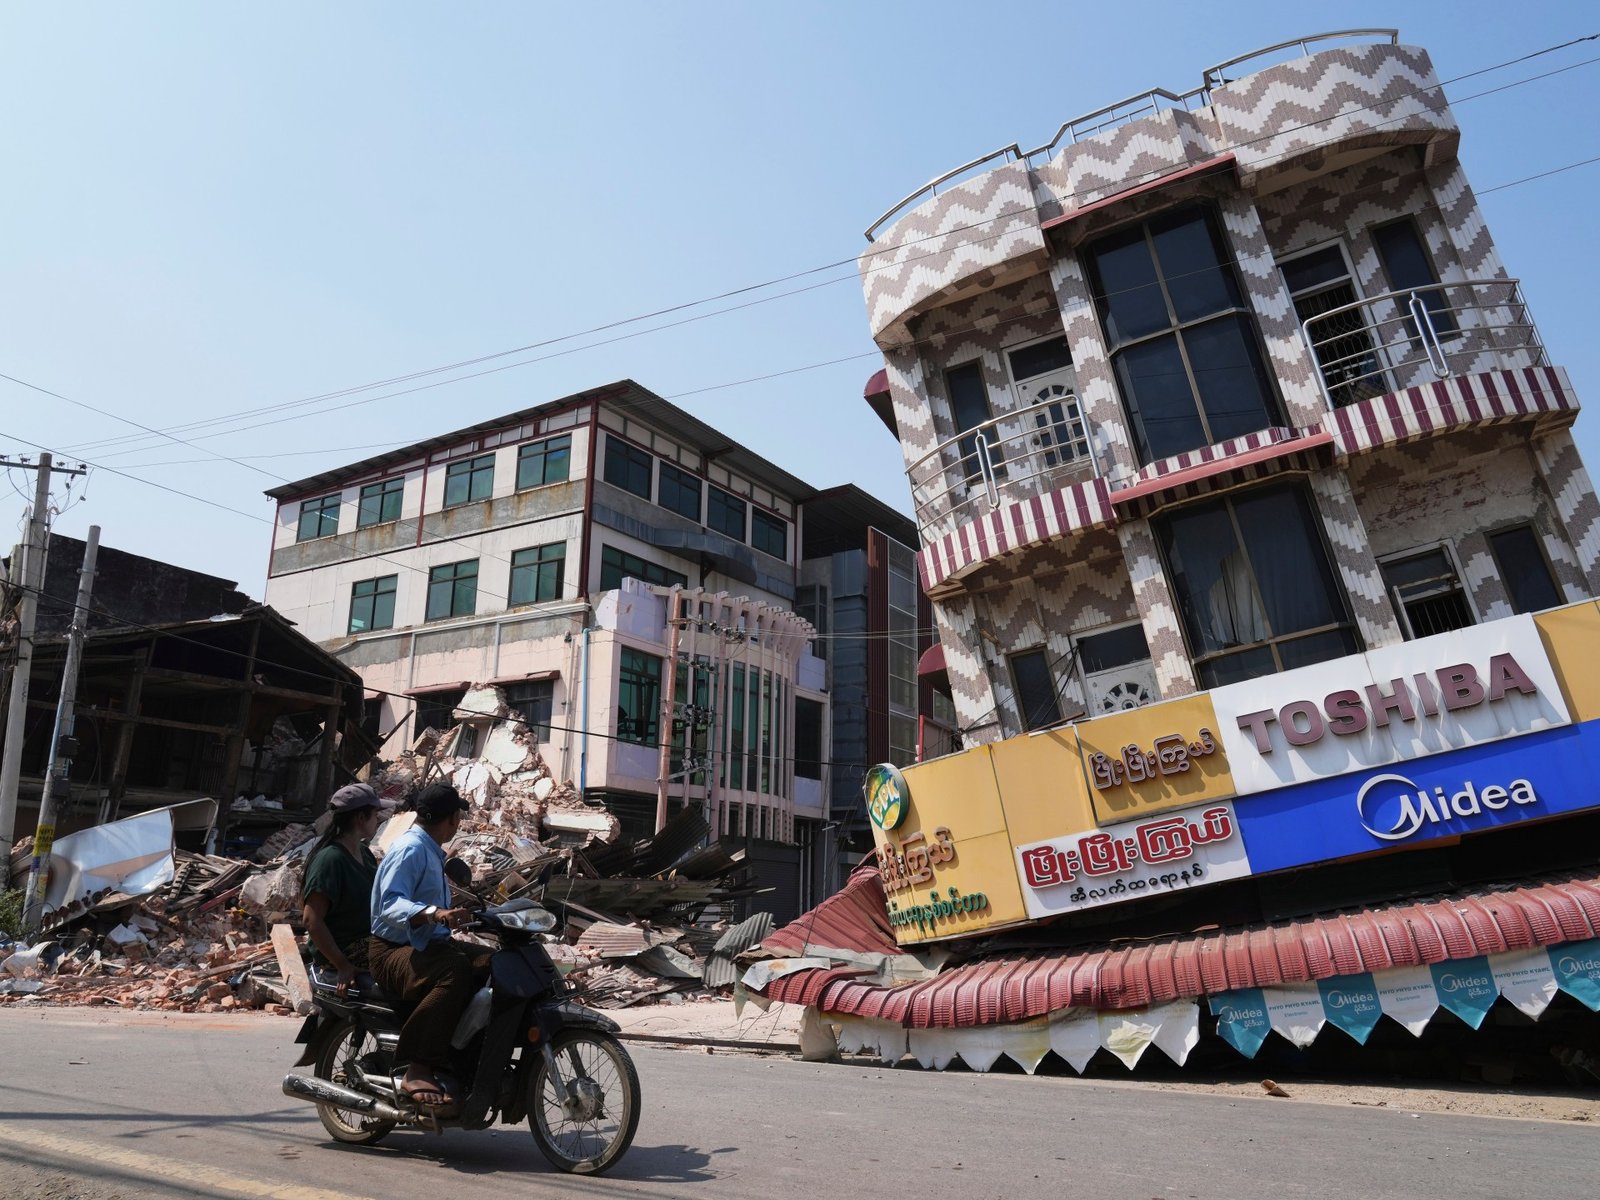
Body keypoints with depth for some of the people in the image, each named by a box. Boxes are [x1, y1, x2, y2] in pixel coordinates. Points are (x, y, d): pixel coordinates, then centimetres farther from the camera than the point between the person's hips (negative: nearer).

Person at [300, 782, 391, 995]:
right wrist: (342, 966, -22)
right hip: (344, 950, -9)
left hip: (367, 941, 9)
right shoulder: (330, 858, -17)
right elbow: (311, 919, -21)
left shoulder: (363, 853, 10)